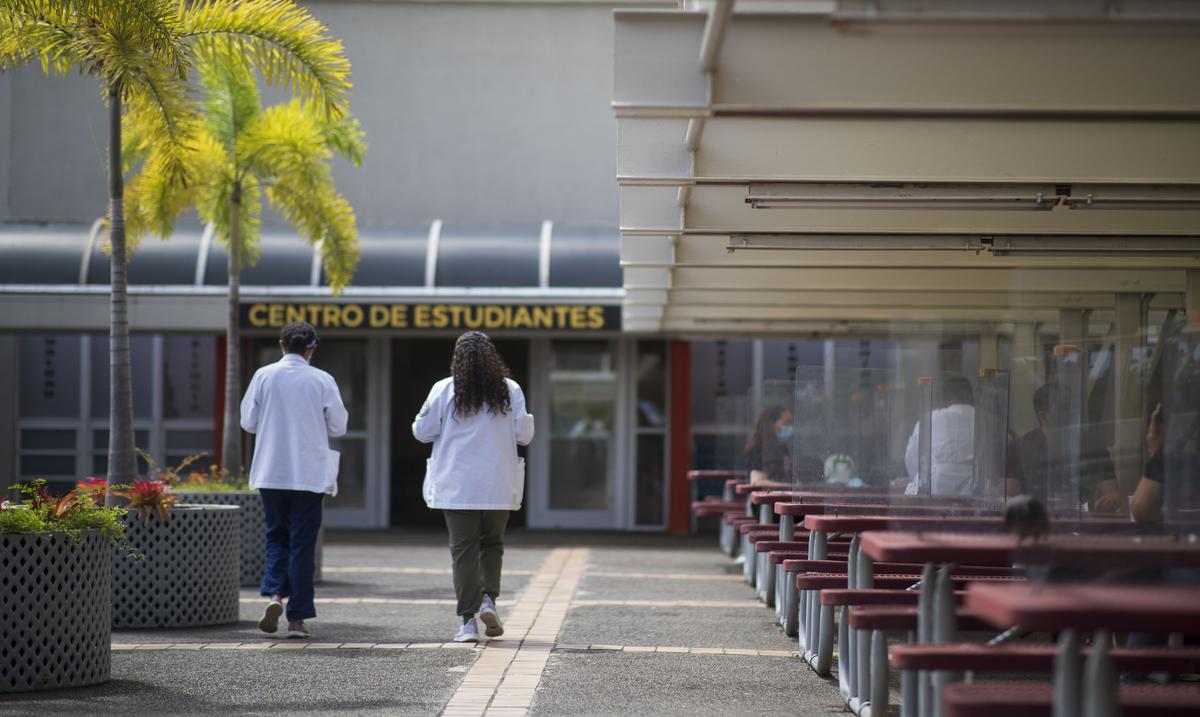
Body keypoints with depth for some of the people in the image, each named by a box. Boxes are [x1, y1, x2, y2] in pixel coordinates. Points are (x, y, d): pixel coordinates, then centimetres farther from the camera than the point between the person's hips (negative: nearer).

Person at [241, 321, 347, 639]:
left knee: (276, 536, 16)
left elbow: (248, 421, 3)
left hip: (271, 474, 1)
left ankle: (275, 594, -7)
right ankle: (297, 617, 3)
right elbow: (338, 427, 0)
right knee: (302, 542, 4)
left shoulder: (264, 376, -2)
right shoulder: (322, 381, -5)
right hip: (309, 475, -1)